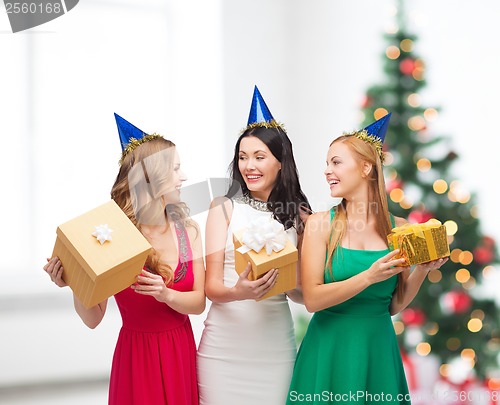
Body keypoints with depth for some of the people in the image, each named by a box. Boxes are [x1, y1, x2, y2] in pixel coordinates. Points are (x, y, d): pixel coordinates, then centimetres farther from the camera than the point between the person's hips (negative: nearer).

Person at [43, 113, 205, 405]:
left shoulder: (188, 230, 0)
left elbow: (200, 302, 0)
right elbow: (93, 319, -9)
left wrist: (167, 295, -19)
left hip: (182, 353, 4)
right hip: (137, 356, -4)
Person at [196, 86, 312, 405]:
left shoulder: (299, 215, 6)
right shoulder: (224, 209, 0)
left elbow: (304, 294, 9)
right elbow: (211, 287, -4)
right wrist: (238, 292, -25)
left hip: (276, 341, 2)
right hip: (225, 341, -1)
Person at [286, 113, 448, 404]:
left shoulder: (398, 228, 0)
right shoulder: (321, 224, -6)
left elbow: (394, 306, 5)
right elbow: (312, 300, -13)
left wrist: (423, 270, -10)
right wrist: (370, 276, -23)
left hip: (379, 348, 2)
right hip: (330, 345, -2)